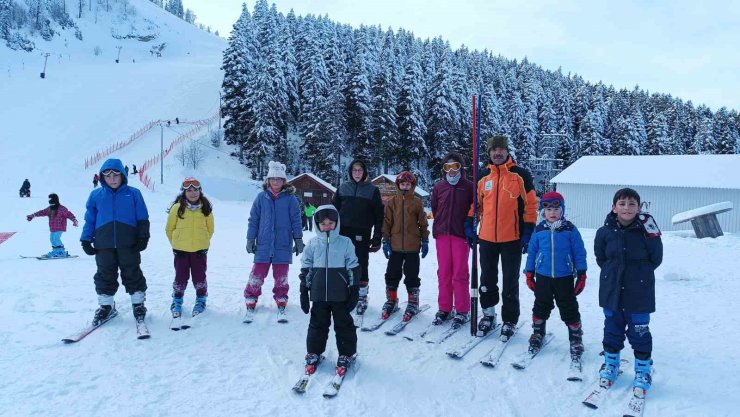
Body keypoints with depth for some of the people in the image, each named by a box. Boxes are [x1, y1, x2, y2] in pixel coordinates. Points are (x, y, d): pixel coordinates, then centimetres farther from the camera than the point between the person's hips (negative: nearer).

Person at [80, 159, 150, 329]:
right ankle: (106, 306, 25)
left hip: (128, 244, -2)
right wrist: (86, 240, 6)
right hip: (104, 245, 2)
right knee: (105, 276, 10)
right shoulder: (96, 195, 7)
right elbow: (90, 219, 11)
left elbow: (142, 219, 3)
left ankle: (138, 305, 17)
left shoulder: (133, 193, 2)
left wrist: (143, 237, -3)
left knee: (132, 274, 5)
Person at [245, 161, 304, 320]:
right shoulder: (261, 197, 3)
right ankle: (250, 305, 10)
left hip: (283, 246, 0)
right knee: (256, 276, -1)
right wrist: (250, 240, 4)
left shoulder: (290, 198, 0)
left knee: (281, 278, 10)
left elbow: (296, 220, 3)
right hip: (263, 245, 1)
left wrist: (298, 240, 1)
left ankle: (281, 305, 22)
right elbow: (253, 219, 7)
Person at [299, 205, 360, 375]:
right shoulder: (313, 243, 2)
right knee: (318, 324, 11)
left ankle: (346, 354, 21)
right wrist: (304, 291, 6)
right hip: (319, 294, 1)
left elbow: (353, 268, 2)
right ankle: (314, 353, 25)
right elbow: (305, 269, 7)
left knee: (344, 324, 7)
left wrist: (354, 290, 0)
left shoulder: (345, 242, -2)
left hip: (340, 294, -1)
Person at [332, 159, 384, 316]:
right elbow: (334, 210, 12)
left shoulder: (372, 190, 2)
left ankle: (362, 298, 15)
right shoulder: (343, 188, 9)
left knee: (361, 266, 1)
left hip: (362, 235, -2)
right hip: (343, 233, 2)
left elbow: (379, 215, 0)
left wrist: (377, 238, -4)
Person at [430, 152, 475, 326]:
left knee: (460, 274, -1)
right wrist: (439, 228, 11)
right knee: (443, 273, 7)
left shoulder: (469, 186, 1)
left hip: (461, 235, -3)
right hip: (442, 235, 3)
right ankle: (444, 309, 16)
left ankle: (462, 310, 8)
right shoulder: (438, 187, 8)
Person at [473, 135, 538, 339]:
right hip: (487, 238, 4)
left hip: (512, 239, -4)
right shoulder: (484, 178, 9)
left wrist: (528, 232, -9)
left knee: (510, 282, 6)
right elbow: (476, 203, 18)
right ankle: (488, 314, 29)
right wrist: (469, 223, 8)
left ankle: (509, 321, 18)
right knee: (487, 280, 13)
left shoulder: (521, 175, -4)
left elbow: (531, 204, -5)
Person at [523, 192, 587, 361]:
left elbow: (579, 253, -2)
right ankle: (538, 334, 32)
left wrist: (581, 275, -2)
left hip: (564, 277, -2)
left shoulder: (570, 230, -5)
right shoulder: (539, 230, -1)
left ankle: (576, 338, 21)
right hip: (543, 277, 2)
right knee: (541, 307, 14)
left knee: (569, 308, 5)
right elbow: (532, 252, 7)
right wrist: (529, 274, 7)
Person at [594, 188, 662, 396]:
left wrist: (653, 236, -10)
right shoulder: (605, 232, -5)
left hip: (639, 293, -2)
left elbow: (655, 259, -5)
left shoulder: (645, 230, -9)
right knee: (612, 329, 15)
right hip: (611, 292, 2)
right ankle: (611, 364, 33)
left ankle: (643, 371, 25)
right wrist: (613, 272, 3)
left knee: (639, 331, 7)